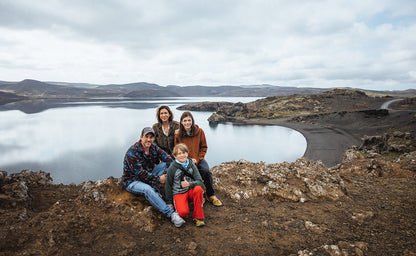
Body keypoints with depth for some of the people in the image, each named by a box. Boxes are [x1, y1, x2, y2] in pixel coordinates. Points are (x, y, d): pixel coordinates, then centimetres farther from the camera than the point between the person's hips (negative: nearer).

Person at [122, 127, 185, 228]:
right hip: (132, 181, -7)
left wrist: (165, 175, -21)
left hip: (148, 177, 7)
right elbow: (139, 172, -26)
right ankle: (171, 213, -41)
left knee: (164, 164, -10)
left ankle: (156, 191, -17)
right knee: (147, 189, -38)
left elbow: (169, 159, -7)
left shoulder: (154, 148, -3)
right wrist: (158, 179, -24)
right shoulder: (132, 152, -22)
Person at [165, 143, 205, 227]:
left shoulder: (191, 165, 1)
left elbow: (199, 181, -5)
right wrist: (169, 202, 1)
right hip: (178, 193, -3)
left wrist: (189, 184, -24)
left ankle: (198, 217, -17)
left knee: (198, 189, -32)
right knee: (183, 212, -29)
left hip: (191, 191, 3)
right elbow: (168, 185, 1)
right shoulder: (172, 168, -6)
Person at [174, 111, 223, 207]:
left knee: (206, 171, -28)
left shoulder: (199, 131, 1)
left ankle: (211, 195, -5)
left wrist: (197, 159, -7)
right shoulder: (178, 135, -1)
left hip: (198, 159, 1)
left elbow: (204, 147, 6)